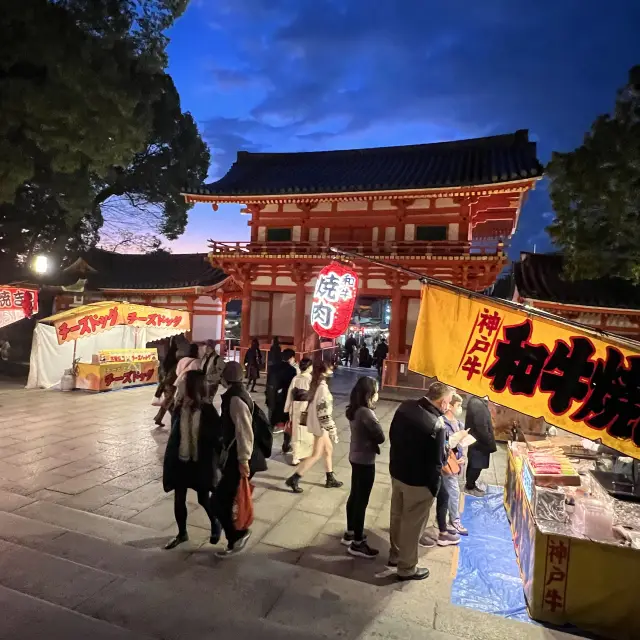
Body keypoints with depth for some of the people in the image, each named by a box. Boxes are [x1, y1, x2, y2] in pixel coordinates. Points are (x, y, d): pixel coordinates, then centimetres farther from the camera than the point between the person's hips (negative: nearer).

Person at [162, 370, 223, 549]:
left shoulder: (208, 411, -16)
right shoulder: (178, 410, -4)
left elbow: (218, 438, -10)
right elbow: (174, 436, 7)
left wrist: (222, 460, -13)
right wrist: (170, 460, 11)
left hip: (201, 463, -4)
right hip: (180, 461, 4)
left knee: (203, 499, 10)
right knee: (179, 499, 12)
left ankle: (215, 524, 38)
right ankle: (182, 534, 34)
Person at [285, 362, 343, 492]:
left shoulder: (315, 384, 3)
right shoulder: (323, 387, -24)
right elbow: (324, 412, -25)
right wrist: (332, 430, -19)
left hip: (316, 422, 9)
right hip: (320, 424, -9)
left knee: (328, 449, 20)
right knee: (316, 455, 2)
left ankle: (330, 479, 32)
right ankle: (293, 479, 6)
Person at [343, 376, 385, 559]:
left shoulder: (353, 410, 2)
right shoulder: (366, 413, -26)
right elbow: (380, 437, -21)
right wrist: (373, 437, -3)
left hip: (355, 457, 9)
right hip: (365, 461, -9)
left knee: (354, 496, 21)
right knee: (362, 501, 3)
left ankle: (350, 533, 36)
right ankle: (357, 544, 16)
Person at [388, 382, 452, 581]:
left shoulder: (405, 406, -7)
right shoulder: (436, 425, -29)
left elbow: (392, 435, 7)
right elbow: (435, 462, -21)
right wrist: (434, 488, -7)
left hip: (397, 472, 7)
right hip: (418, 482, -7)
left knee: (397, 517, 24)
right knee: (412, 525, 13)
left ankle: (395, 555, 44)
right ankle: (407, 568, 32)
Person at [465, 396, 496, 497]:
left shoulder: (475, 401, 5)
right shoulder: (478, 404, -27)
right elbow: (482, 428, -26)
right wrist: (491, 444, -18)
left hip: (475, 440, 10)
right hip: (479, 441, -10)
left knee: (473, 465, 21)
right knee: (476, 466, 5)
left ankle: (470, 484, 34)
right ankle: (470, 487, 20)